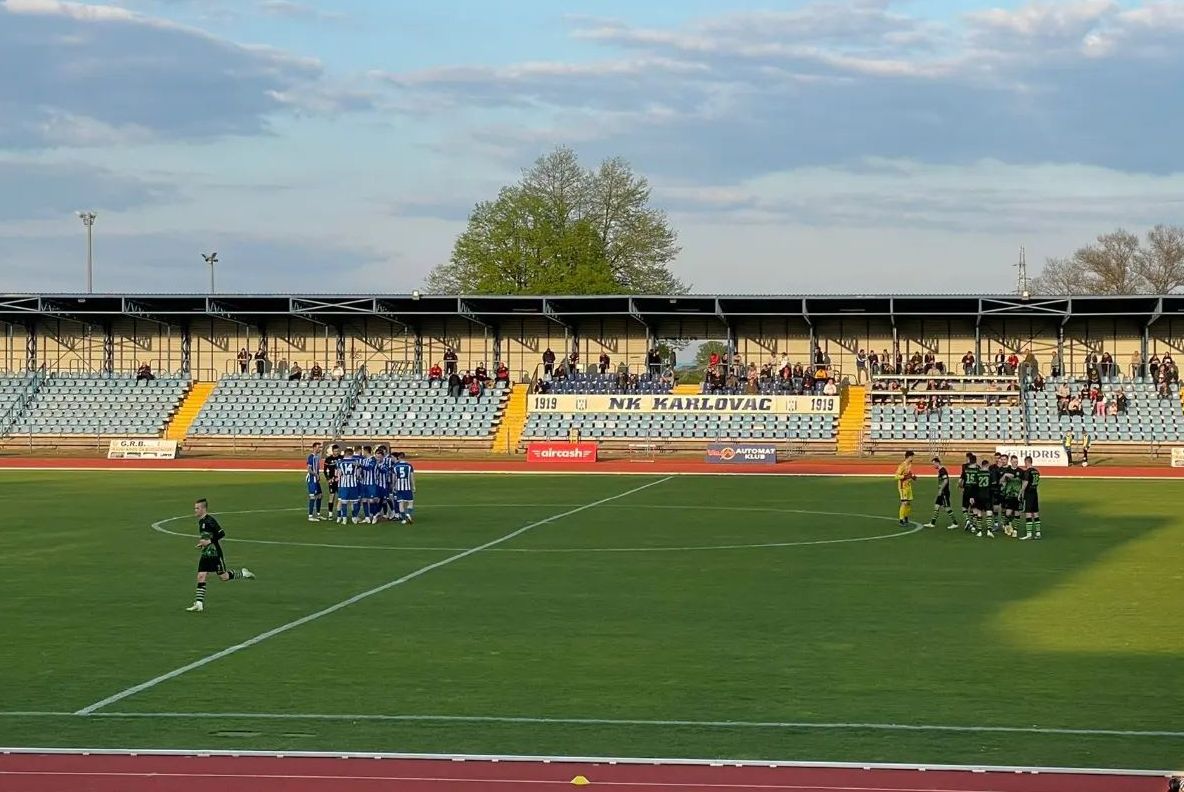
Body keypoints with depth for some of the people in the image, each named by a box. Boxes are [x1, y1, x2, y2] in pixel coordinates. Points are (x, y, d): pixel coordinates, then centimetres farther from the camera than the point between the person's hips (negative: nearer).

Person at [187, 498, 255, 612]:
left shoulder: (209, 520, -19)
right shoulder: (200, 521, 9)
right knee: (201, 576, -2)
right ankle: (199, 604, -4)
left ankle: (242, 573, 27)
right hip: (205, 554, 8)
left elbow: (221, 534, -22)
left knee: (223, 577, 2)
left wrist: (209, 541, -23)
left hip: (215, 553, -8)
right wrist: (202, 543, 13)